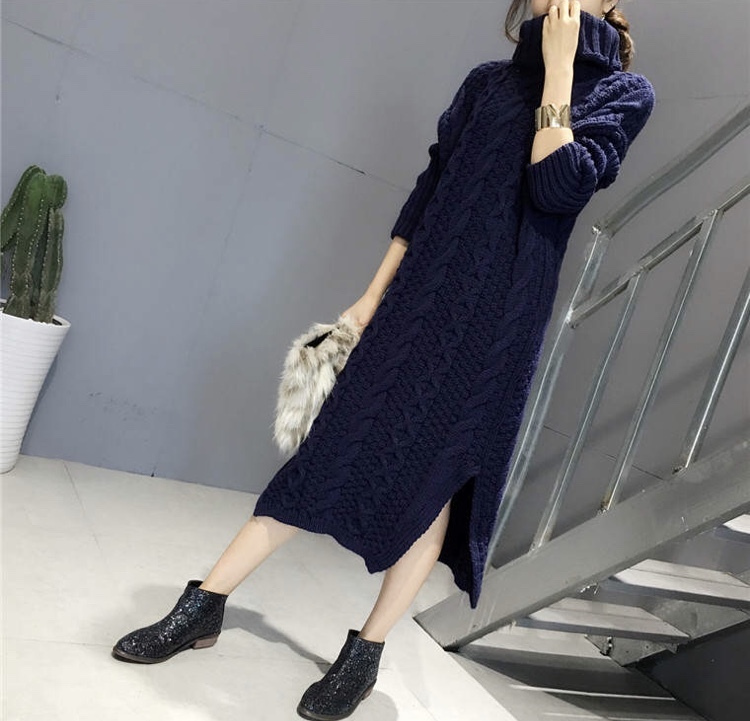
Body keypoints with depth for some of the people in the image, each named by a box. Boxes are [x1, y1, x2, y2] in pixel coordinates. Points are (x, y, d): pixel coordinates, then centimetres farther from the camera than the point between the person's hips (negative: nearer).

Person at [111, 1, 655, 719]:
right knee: (331, 446, 1)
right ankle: (204, 605, 10)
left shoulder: (624, 92, 7)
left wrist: (558, 70, -4)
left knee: (433, 479, 0)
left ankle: (365, 654, 16)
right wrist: (372, 297, 9)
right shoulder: (487, 80, 16)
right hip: (419, 298, 3)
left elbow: (559, 186, -12)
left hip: (496, 321, -3)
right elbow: (427, 191, 12)